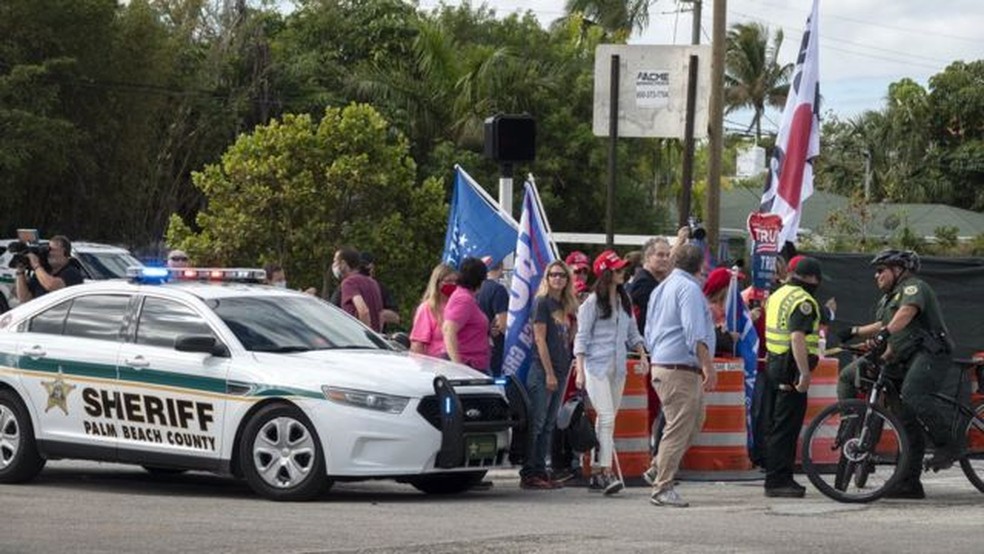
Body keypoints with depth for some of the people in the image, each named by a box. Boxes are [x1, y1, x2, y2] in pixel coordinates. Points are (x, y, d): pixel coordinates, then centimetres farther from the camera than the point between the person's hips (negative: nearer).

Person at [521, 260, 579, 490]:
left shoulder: (565, 306, 16)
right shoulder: (542, 302, -7)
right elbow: (540, 339, -13)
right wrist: (549, 373, -15)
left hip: (560, 371, 8)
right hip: (542, 370, -8)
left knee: (549, 424, 9)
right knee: (536, 423, -7)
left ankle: (540, 471, 12)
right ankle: (529, 473, -6)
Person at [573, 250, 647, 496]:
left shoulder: (624, 300, 13)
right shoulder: (592, 302, -6)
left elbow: (632, 332, 20)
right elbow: (581, 337, -6)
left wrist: (642, 353, 4)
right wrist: (580, 371, -13)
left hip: (618, 367, 7)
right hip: (596, 365, -7)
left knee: (607, 420, 7)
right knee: (606, 418, -15)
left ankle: (596, 473, 11)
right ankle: (606, 472, -18)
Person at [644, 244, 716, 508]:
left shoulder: (661, 289, 20)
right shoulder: (689, 288, -11)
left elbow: (649, 334, 25)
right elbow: (695, 334, -21)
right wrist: (708, 365, -22)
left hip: (660, 365, 10)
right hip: (681, 369, -10)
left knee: (694, 420, 19)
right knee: (679, 428, -8)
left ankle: (658, 469, 18)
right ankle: (662, 488, -7)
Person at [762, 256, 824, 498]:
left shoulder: (778, 295, 16)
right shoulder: (803, 301, -15)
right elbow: (797, 338, -25)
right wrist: (805, 373, -29)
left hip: (773, 363, 10)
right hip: (791, 369, -10)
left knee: (778, 425, 14)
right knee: (787, 426, -7)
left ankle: (778, 478, 19)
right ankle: (778, 480, -8)